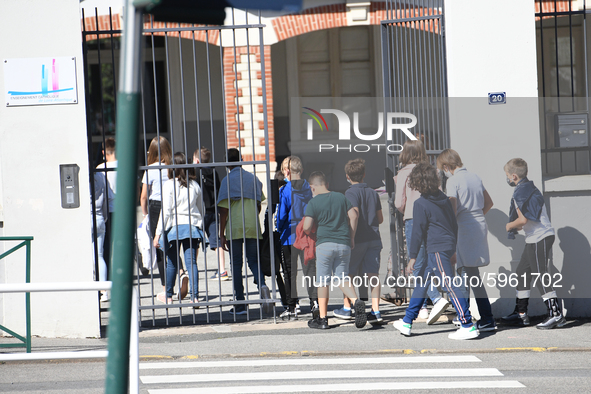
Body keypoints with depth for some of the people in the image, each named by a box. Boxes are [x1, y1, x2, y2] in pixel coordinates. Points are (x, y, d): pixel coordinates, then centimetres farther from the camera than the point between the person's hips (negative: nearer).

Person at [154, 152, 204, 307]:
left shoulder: (169, 185, -6)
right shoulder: (195, 185, 7)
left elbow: (166, 211, -8)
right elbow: (201, 210, 15)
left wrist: (158, 233, -5)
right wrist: (199, 227, 28)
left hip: (174, 226, -3)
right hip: (192, 226, 3)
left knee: (172, 263, 9)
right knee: (191, 262, -1)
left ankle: (168, 296, 21)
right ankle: (194, 296, -13)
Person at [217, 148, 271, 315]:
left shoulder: (227, 180, -5)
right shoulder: (253, 179, 9)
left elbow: (224, 209, -7)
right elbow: (259, 206, 14)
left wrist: (222, 234, -4)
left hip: (234, 228, -3)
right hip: (253, 227, 3)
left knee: (236, 264, 4)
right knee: (253, 261, 10)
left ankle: (240, 304, 4)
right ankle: (262, 285, -20)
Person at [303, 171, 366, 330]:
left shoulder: (313, 203, -3)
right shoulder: (341, 197, 8)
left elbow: (307, 228, -10)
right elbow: (353, 216, 4)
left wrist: (310, 232, 13)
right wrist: (351, 238, 12)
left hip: (324, 244, -3)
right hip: (344, 244, 4)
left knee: (322, 281, 5)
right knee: (342, 278, 11)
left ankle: (322, 318, 7)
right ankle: (356, 302, -15)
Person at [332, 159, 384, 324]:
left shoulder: (351, 192, -8)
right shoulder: (373, 193, 11)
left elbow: (355, 214, -21)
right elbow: (380, 218, 14)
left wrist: (351, 237, -21)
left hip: (358, 239, -5)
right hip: (374, 239, 5)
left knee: (349, 273, 10)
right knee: (372, 274, 1)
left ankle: (347, 308, 19)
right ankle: (376, 311, -8)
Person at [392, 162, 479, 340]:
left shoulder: (420, 204, -12)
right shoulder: (443, 198, 10)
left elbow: (418, 232, -11)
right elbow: (454, 223, 15)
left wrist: (412, 257, -5)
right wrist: (454, 247, 24)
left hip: (437, 249, -9)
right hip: (448, 245, 9)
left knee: (450, 286, -9)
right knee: (421, 281, 16)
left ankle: (468, 327, -10)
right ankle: (407, 322, 23)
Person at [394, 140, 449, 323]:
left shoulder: (404, 173, -3)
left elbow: (399, 203, -3)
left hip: (414, 220, -5)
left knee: (418, 266, -4)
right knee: (426, 264, 13)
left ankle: (437, 299, -21)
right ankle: (421, 306, 17)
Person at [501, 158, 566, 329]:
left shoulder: (520, 192, -15)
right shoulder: (530, 187, 16)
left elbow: (523, 219, -22)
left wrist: (510, 225, -4)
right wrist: (516, 228, 17)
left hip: (539, 239, -10)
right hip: (534, 239, 10)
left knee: (541, 275, -8)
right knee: (522, 272, 14)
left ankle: (556, 313, -9)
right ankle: (521, 313, 19)